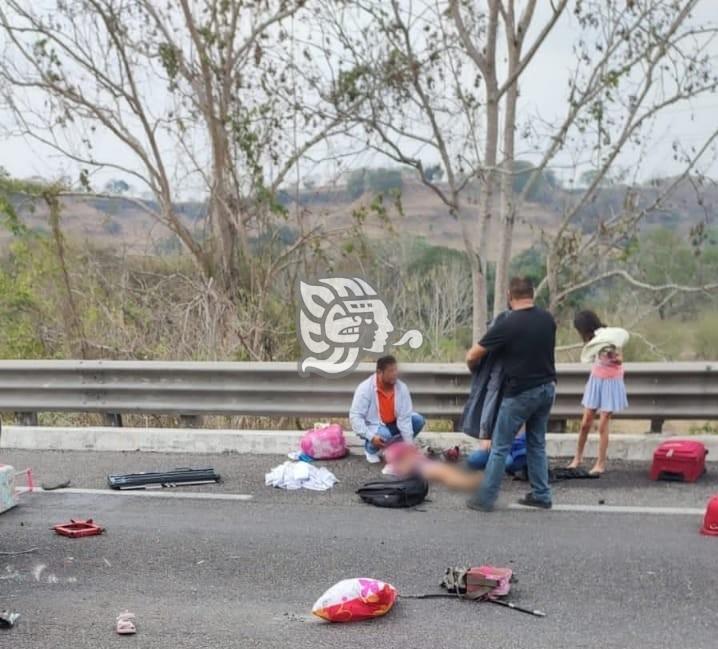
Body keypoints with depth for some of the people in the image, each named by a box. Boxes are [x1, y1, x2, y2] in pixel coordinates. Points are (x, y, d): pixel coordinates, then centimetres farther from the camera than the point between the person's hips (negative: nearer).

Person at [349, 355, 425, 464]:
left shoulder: (402, 387, -15)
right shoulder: (365, 388, -24)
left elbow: (405, 417, -18)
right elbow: (355, 416, -26)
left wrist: (409, 444, -24)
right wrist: (371, 436, -36)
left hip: (392, 424, 5)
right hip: (372, 425, -5)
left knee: (418, 420, -14)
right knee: (383, 434, -37)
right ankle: (370, 449, -1)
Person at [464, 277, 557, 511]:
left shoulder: (507, 325, -16)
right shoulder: (548, 319, 2)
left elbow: (472, 356, -10)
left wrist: (474, 369, 13)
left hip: (521, 392, -6)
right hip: (547, 388, 6)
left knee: (500, 446, 2)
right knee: (537, 443, 18)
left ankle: (485, 498, 5)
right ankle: (541, 495, 20)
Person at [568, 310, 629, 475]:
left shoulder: (611, 336, -17)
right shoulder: (594, 339, -2)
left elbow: (620, 360, -12)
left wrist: (613, 357, -33)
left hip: (611, 383, -5)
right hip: (596, 380, 5)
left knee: (603, 425, -6)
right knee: (585, 423, 6)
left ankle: (601, 463, 2)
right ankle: (578, 457, 21)